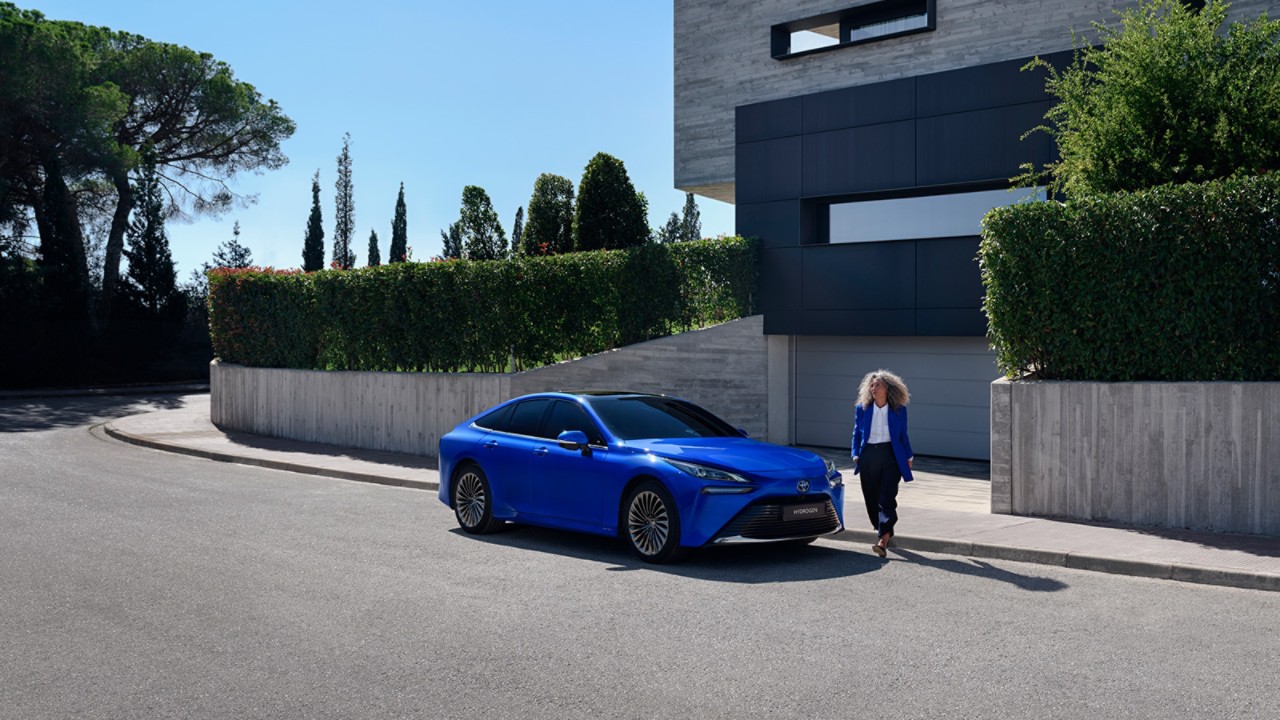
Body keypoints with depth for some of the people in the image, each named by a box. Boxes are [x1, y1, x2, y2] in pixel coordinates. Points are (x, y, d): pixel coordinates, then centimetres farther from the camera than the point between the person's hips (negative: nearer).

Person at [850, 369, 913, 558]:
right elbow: (857, 434, 12)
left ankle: (883, 539, -15)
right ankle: (885, 532, 27)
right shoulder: (862, 409, 4)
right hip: (868, 456, 3)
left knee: (887, 498, -11)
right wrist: (856, 454, 3)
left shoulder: (898, 410, 1)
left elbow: (903, 435, 10)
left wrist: (908, 457, 12)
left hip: (891, 456, -2)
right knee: (872, 499, 7)